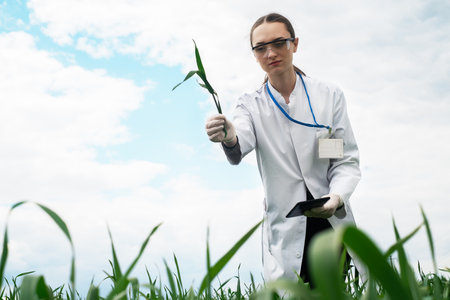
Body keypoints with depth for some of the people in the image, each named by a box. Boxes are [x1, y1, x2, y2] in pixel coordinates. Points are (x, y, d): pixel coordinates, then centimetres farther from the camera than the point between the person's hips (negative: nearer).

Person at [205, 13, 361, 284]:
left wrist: (337, 196, -19)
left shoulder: (330, 95, 3)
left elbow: (347, 160, 1)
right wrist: (230, 138, -43)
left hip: (333, 222, 1)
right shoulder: (251, 105, 3)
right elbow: (241, 146, -19)